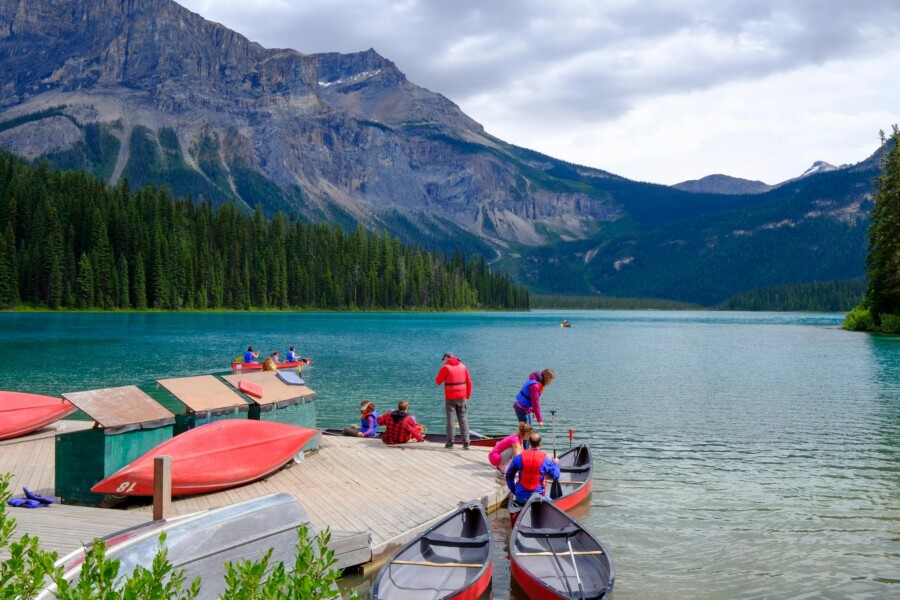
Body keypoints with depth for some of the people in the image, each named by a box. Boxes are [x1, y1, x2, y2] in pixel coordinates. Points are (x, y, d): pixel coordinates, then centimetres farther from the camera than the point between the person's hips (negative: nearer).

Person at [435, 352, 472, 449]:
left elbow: (438, 381, -2)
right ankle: (466, 443, 1)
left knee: (450, 419, 4)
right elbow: (469, 382, 7)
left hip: (450, 398, -3)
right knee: (463, 419, 6)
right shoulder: (462, 366, 6)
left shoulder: (446, 367, -8)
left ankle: (450, 442, 6)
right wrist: (468, 396, 15)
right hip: (462, 397, 3)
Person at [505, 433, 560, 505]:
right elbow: (556, 476, 9)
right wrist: (556, 463, 28)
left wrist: (514, 491, 19)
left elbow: (509, 475, 6)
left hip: (520, 497, 2)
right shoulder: (546, 460, -5)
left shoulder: (519, 457, -2)